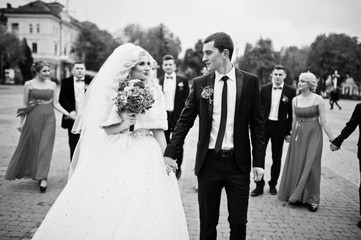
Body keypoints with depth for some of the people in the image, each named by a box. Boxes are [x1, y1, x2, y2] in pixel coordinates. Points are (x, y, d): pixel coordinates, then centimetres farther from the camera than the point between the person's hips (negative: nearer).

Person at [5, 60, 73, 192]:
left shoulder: (52, 85, 5)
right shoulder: (29, 84, 0)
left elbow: (55, 104, 7)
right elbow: (25, 105, 5)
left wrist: (68, 113, -6)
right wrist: (21, 122, 6)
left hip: (48, 118, 1)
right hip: (33, 117, 0)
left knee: (45, 147, -3)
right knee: (29, 146, 8)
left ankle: (43, 178, 0)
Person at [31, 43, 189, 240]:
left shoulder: (154, 90, 3)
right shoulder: (112, 89, 0)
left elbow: (158, 129, 0)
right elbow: (108, 129, 0)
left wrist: (166, 157, -4)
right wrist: (124, 123, -17)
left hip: (144, 155, 1)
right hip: (116, 154, 0)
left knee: (142, 211, 1)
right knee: (106, 207, 2)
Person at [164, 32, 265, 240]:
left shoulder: (250, 81, -2)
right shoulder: (200, 83, 1)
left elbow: (257, 124, 1)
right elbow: (185, 121, 3)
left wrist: (259, 161, -2)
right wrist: (170, 153, -3)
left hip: (239, 163, -1)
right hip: (208, 162, 1)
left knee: (239, 222, 9)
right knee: (207, 222, 11)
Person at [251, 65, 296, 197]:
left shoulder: (291, 91, -1)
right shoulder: (264, 89, 3)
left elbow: (291, 114, 0)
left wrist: (288, 132, -2)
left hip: (279, 127, -1)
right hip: (264, 125, 1)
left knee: (277, 158, 9)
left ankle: (273, 184, 24)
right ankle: (259, 185, 11)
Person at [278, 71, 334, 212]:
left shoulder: (318, 99, -8)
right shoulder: (295, 100, 4)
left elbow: (324, 122, -7)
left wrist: (332, 140, -8)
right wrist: (291, 135, 15)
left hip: (313, 135, -4)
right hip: (298, 135, 4)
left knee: (310, 166, 1)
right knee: (296, 165, 8)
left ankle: (311, 199, 16)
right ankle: (296, 195, 24)